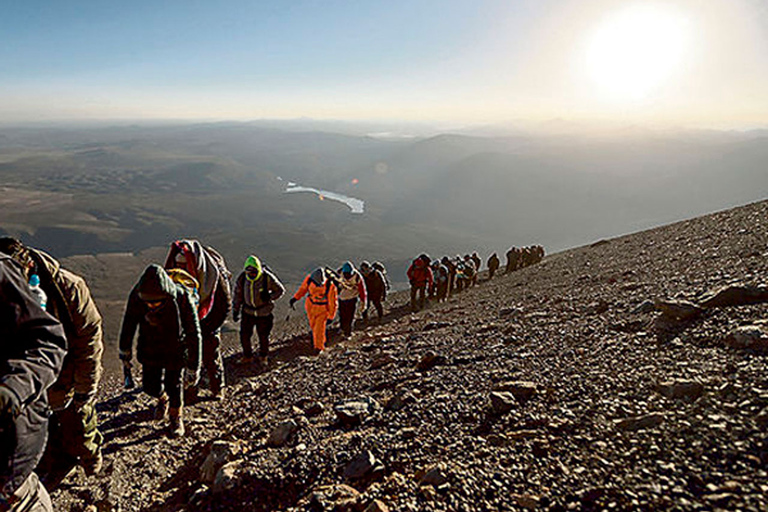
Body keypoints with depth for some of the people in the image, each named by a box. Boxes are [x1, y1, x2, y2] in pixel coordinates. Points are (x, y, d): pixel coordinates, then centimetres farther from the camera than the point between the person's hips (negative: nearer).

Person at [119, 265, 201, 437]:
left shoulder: (182, 298, -33)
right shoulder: (136, 296, -24)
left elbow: (193, 334, -23)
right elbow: (129, 323, -2)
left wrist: (193, 368, -19)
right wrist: (125, 350, 11)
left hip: (175, 351, -3)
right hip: (150, 350, 3)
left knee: (174, 387, 7)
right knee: (151, 387, 11)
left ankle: (177, 416, 38)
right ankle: (162, 399, 48)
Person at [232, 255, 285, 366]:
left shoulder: (267, 278, -19)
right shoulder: (241, 278, -10)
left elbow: (280, 290, -7)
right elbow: (237, 295, 2)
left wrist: (270, 296, -24)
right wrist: (235, 311, 3)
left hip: (264, 312, -2)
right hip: (248, 312, 2)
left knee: (263, 336, 6)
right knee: (244, 335, 3)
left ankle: (263, 357, 30)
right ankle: (247, 356, 27)